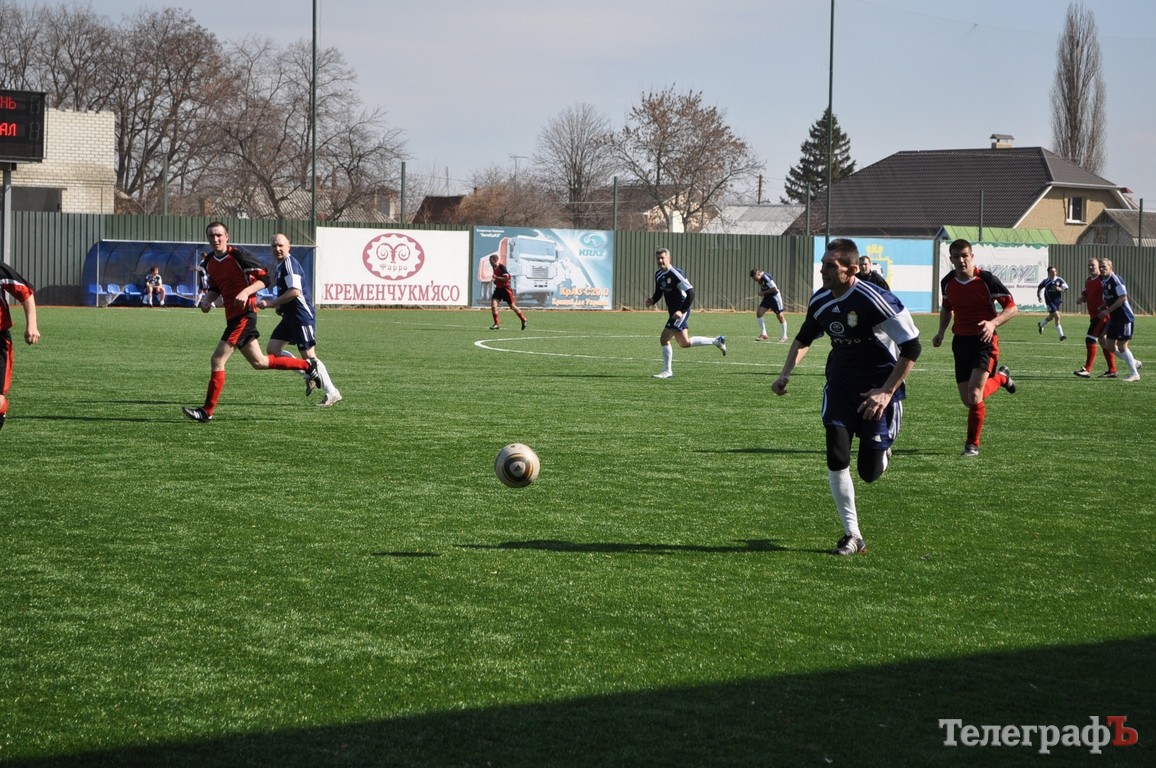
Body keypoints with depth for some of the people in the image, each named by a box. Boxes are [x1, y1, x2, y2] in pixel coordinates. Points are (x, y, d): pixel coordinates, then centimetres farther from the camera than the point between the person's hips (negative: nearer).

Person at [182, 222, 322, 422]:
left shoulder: (238, 255, -12)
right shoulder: (208, 262, 11)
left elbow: (264, 279, -12)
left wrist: (246, 291, -27)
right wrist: (207, 300, 3)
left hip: (244, 313, -9)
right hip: (232, 316, 9)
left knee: (217, 361, -11)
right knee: (259, 362, 15)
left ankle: (207, 411, -5)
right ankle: (307, 365, 28)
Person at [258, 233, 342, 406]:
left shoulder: (290, 263, -15)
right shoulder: (279, 266, 16)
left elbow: (295, 291, -25)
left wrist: (271, 303, -20)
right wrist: (272, 303, 10)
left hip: (302, 315, -10)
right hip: (290, 317, 10)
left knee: (309, 356, -8)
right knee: (272, 350, 6)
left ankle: (332, 393, 0)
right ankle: (309, 376, 13)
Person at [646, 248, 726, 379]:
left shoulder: (675, 274, -20)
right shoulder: (658, 274, 7)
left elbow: (691, 292, -21)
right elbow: (659, 292, 21)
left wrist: (682, 311, -25)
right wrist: (652, 301, -1)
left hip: (680, 312, -9)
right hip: (673, 312, 9)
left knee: (664, 339, -12)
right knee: (684, 343, 17)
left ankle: (667, 371, -1)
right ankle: (716, 341, 32)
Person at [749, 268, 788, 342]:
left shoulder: (766, 278, -24)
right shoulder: (760, 279, 3)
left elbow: (774, 289, -26)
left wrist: (763, 292, -20)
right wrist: (761, 292, -1)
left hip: (775, 296, -9)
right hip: (767, 297, 9)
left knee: (780, 316, -1)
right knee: (759, 313, -4)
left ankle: (784, 336, 10)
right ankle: (763, 334, 3)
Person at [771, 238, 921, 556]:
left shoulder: (874, 300, -24)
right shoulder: (820, 301, -3)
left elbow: (912, 347, -19)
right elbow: (804, 337, 19)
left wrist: (886, 392, -21)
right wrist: (786, 374, 7)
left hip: (878, 388, -5)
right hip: (840, 383, 5)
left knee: (869, 472, -2)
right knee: (836, 456, -10)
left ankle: (881, 451, 37)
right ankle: (852, 535, 2)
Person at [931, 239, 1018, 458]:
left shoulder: (986, 280, -13)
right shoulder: (947, 282, 3)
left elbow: (1012, 307, -9)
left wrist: (993, 323, -25)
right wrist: (941, 332, 8)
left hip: (984, 341, -6)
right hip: (961, 341, 6)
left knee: (974, 395, -18)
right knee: (967, 400, 7)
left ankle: (972, 444, -1)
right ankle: (1000, 377, 37)